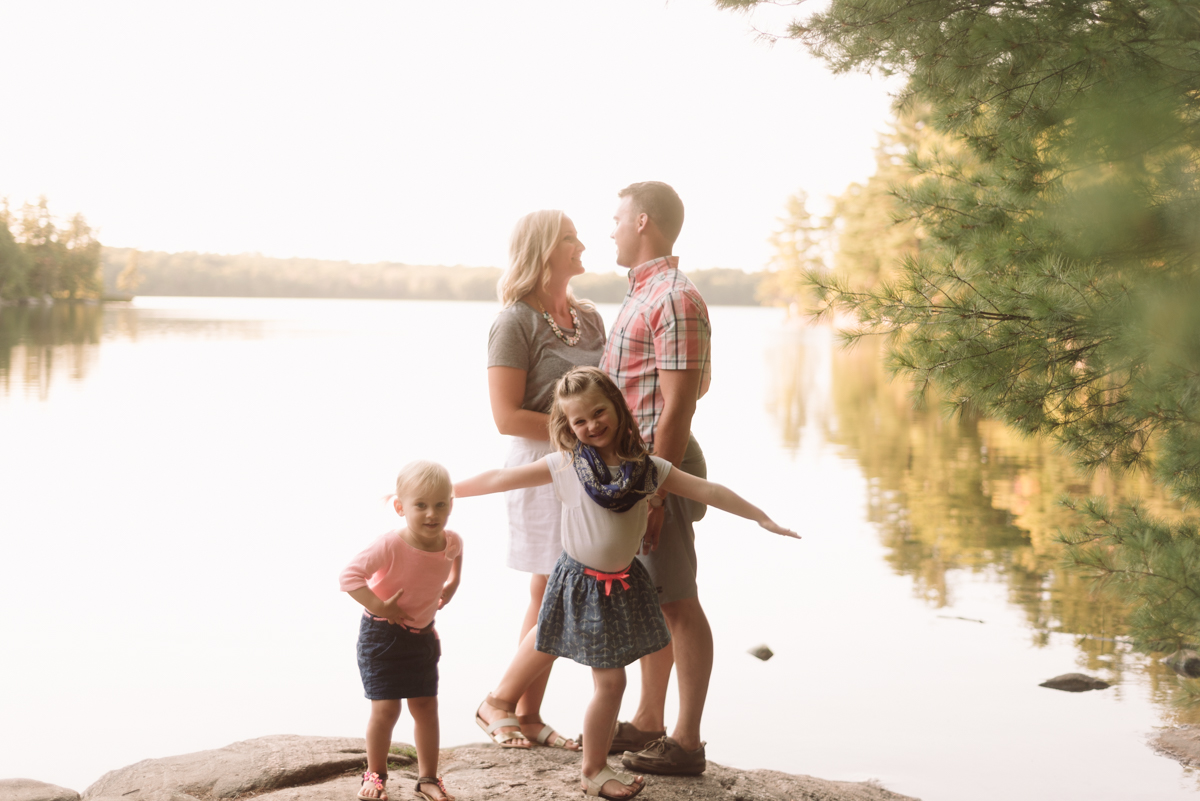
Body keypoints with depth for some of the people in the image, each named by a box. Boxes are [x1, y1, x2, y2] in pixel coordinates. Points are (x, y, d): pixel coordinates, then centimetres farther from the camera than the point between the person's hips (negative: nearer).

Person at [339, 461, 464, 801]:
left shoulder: (452, 542, -10)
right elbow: (349, 576, -31)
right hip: (382, 634, -5)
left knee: (426, 706, 8)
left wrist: (453, 582, 7)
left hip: (422, 634, 5)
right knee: (386, 708, -4)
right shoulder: (390, 546, -29)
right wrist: (379, 607, -31)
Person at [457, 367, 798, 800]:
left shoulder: (647, 467, -2)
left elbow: (706, 491, -1)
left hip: (622, 584, 4)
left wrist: (760, 517, -2)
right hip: (580, 582, -4)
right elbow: (499, 479, -6)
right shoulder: (565, 465, -9)